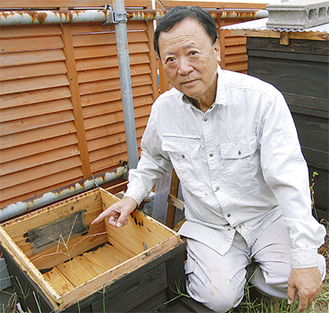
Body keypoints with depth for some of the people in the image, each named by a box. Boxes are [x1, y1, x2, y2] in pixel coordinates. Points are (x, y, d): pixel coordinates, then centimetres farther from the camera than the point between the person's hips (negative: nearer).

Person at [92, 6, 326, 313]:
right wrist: (133, 195, 1)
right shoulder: (163, 108, -6)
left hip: (265, 216, -1)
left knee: (294, 282, -22)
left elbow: (289, 179, -21)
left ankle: (247, 268, 11)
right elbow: (153, 157, 16)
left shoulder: (262, 98, -19)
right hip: (208, 226, 2)